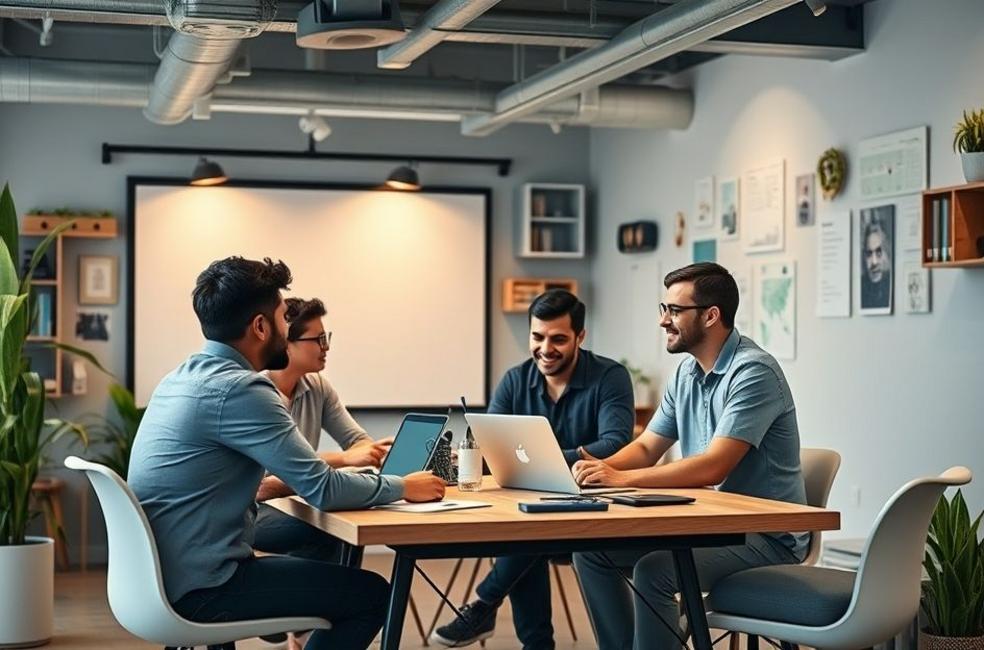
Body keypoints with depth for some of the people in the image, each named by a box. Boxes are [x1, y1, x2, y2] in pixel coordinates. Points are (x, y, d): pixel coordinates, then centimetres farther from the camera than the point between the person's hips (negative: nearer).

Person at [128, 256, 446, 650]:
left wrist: (259, 487, 13)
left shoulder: (182, 377, 10)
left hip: (165, 574, 10)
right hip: (198, 588, -10)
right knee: (370, 593, -4)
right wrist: (403, 487, -4)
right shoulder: (239, 388, -19)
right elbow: (323, 490, -17)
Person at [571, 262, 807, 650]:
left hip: (766, 534, -9)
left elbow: (713, 468, -26)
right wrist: (602, 467, -9)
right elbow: (646, 448, 13)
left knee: (654, 570, -30)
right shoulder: (687, 373, 8)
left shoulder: (753, 372, -19)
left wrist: (622, 478, -26)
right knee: (591, 549, 1)